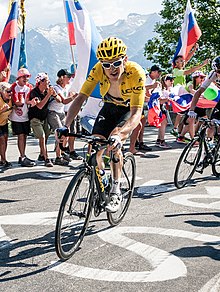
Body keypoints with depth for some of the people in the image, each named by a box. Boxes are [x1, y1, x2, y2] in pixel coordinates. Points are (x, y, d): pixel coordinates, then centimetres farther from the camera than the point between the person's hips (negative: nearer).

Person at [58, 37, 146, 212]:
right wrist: (66, 126, -44)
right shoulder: (99, 69, -28)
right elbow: (81, 97, -30)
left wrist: (120, 134, -59)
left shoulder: (136, 73, -37)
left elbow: (136, 112, -41)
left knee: (114, 142, -28)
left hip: (130, 109, -3)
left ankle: (116, 192, -14)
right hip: (110, 107, 3)